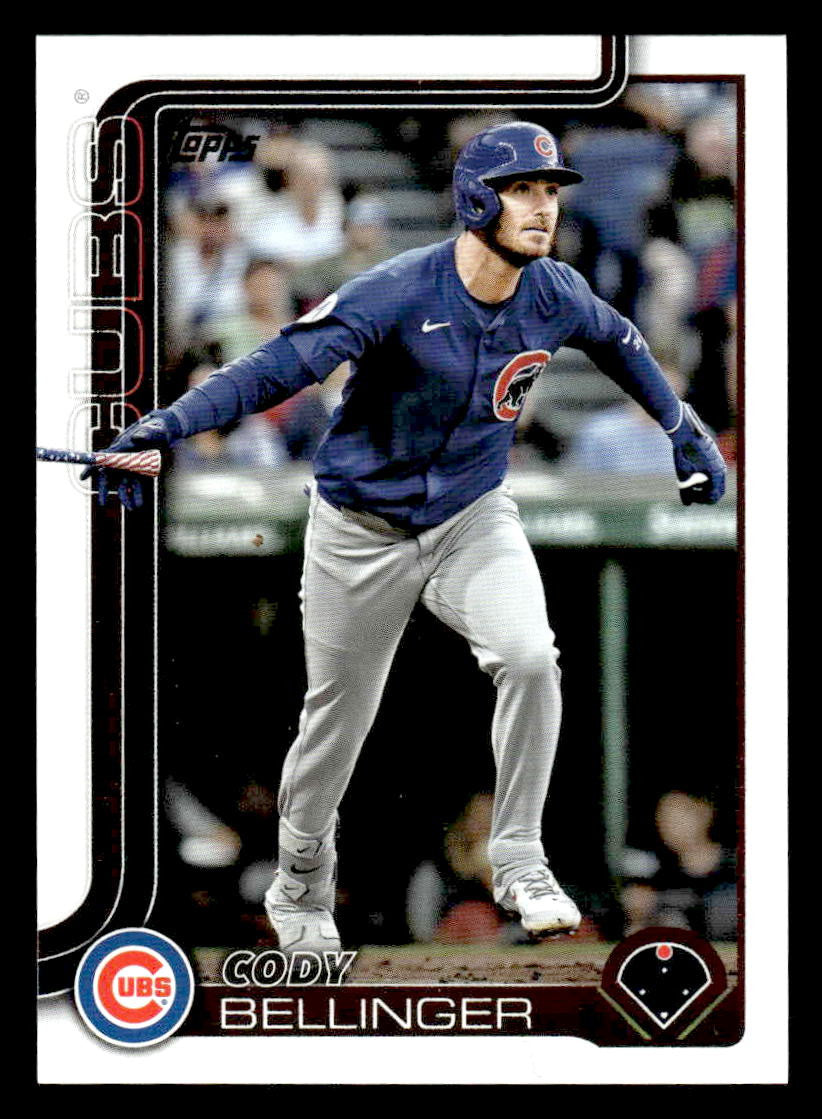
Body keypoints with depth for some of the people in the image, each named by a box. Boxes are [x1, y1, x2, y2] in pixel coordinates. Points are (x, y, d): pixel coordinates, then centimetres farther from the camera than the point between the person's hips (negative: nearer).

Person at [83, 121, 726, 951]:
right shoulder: (396, 294, -25)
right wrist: (166, 425, -47)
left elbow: (617, 340, 15)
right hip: (362, 532, -3)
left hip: (472, 518, 3)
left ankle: (518, 862, -9)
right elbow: (280, 365, -34)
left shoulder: (555, 296, -9)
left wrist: (685, 432, 22)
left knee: (529, 658, -24)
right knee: (338, 713, 10)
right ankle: (300, 883, 36)